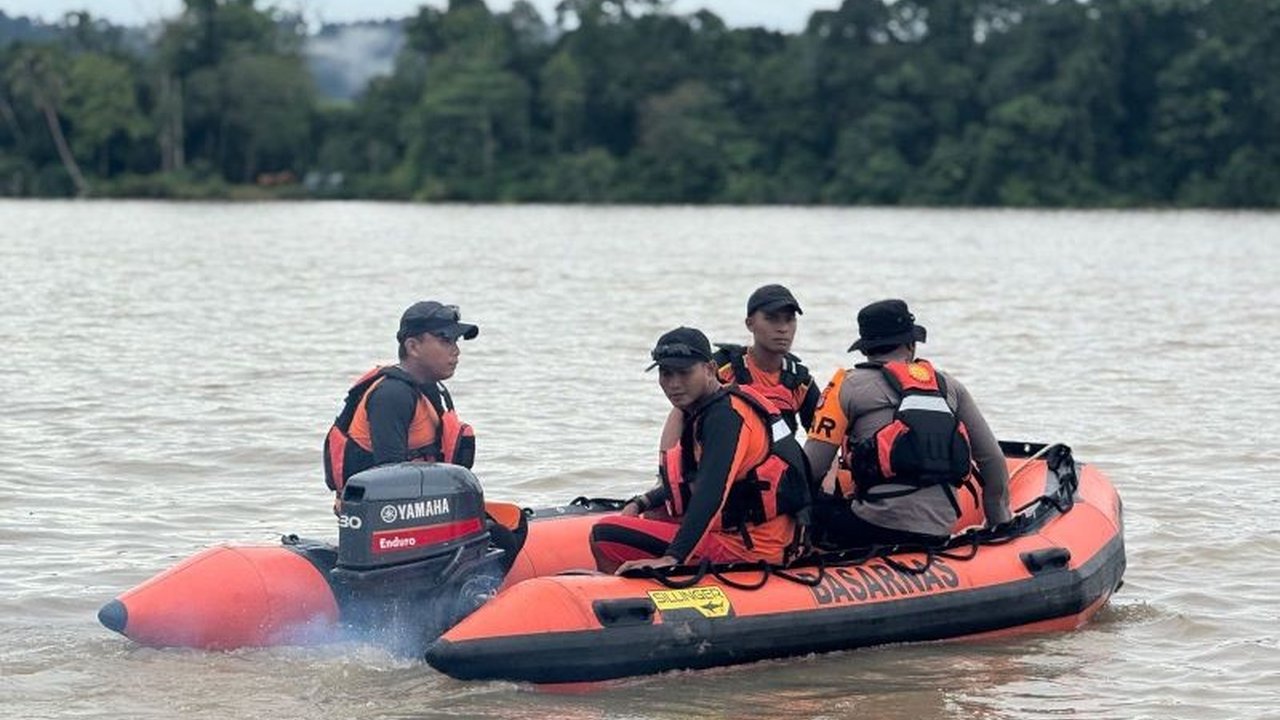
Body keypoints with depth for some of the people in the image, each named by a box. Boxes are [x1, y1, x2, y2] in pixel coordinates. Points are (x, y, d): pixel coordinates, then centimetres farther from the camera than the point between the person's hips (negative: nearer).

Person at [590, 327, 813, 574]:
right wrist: (640, 504, 18)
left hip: (745, 550, -11)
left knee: (605, 538, -16)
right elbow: (693, 480, 30)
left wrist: (671, 559, -37)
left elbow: (712, 492, -29)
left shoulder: (724, 416, -16)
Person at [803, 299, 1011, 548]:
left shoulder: (849, 385, 6)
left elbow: (811, 466, 2)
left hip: (877, 529, -5)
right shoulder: (949, 386, 18)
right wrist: (999, 527, 29)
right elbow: (992, 460, 18)